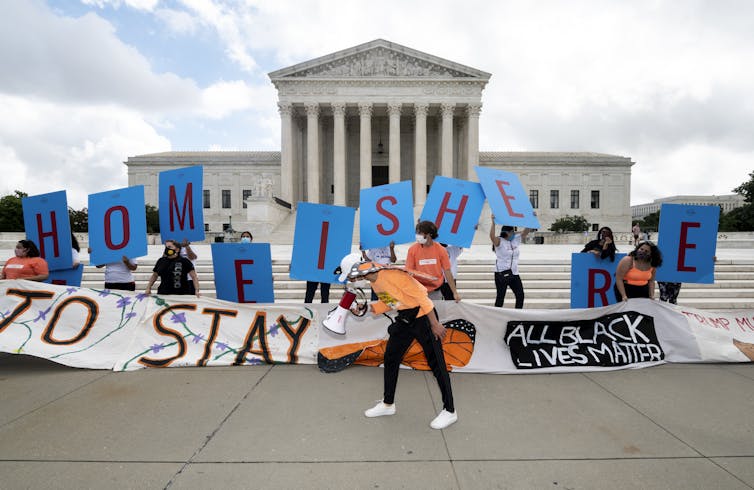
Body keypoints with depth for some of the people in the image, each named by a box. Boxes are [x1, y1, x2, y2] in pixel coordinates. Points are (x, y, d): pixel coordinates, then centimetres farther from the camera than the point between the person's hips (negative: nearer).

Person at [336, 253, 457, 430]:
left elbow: (420, 295, -24)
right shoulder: (373, 281, 1)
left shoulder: (391, 275, -27)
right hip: (404, 318, 9)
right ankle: (388, 404, 29)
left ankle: (449, 411, 14)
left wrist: (435, 324, -21)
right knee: (390, 358, 12)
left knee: (436, 364, -1)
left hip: (422, 316, -9)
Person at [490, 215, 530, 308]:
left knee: (520, 295, 7)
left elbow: (526, 231, 7)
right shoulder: (499, 241, -12)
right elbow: (492, 236, -31)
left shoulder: (517, 239, 8)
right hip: (502, 274, -7)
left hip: (514, 273, 7)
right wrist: (493, 222, -39)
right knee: (500, 296, 0)